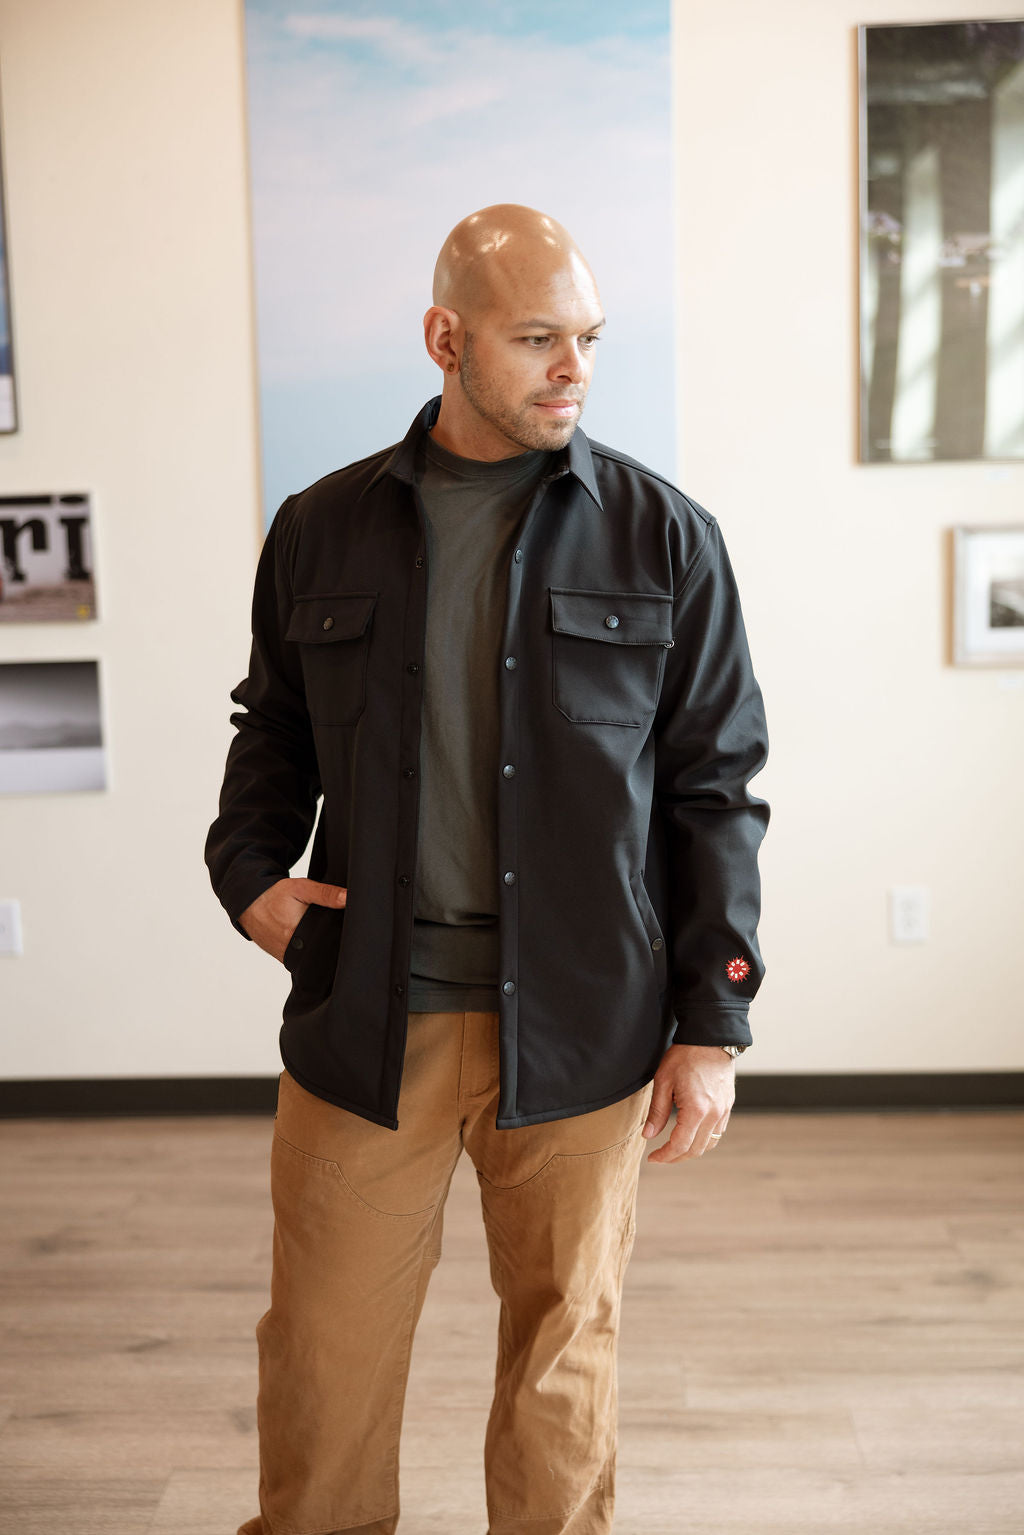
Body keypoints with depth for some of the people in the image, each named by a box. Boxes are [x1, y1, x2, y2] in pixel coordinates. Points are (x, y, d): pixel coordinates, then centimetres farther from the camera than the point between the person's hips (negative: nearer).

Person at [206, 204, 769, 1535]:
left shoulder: (665, 538, 1)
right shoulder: (321, 530, 6)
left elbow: (715, 789, 2)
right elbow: (274, 729, 18)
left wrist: (711, 1023, -2)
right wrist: (250, 871, -1)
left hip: (579, 1029, -1)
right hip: (362, 1022, 1)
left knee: (566, 1355, 12)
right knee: (327, 1352, 10)